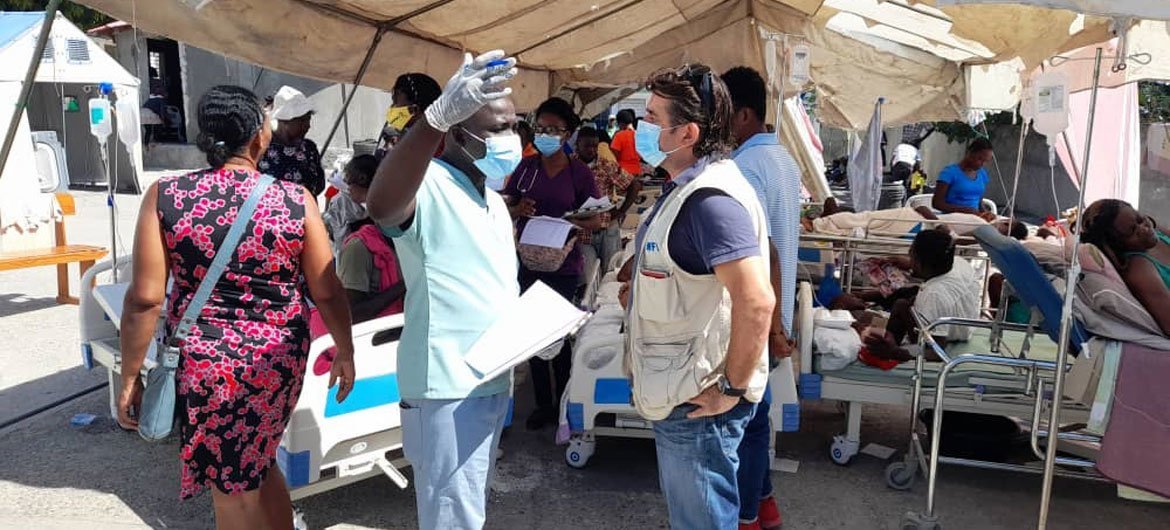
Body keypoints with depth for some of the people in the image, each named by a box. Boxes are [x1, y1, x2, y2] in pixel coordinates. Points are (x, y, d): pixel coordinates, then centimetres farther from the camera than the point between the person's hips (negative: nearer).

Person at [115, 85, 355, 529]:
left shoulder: (165, 196, -8)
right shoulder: (296, 200, -7)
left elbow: (145, 297, -9)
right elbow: (327, 292, -3)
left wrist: (130, 376, 2)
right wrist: (345, 350, 12)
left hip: (206, 360, -1)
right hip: (280, 357, 2)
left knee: (233, 489, 14)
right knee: (257, 465, 25)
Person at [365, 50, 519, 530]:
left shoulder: (490, 195, 13)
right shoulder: (428, 185, -17)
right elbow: (381, 206, -42)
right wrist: (439, 115, -55)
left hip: (491, 378, 9)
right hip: (448, 387, -9)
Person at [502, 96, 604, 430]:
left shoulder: (580, 173, -3)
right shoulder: (526, 167, 4)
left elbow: (597, 220, -2)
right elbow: (505, 208, 10)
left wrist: (569, 225, -20)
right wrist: (518, 210, -12)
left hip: (564, 266, -3)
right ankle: (543, 403, 23)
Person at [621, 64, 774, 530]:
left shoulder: (711, 198, -24)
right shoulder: (687, 187, 10)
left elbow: (756, 302, -32)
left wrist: (732, 389, -24)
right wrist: (641, 285, 11)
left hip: (697, 403, -10)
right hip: (676, 393, 10)